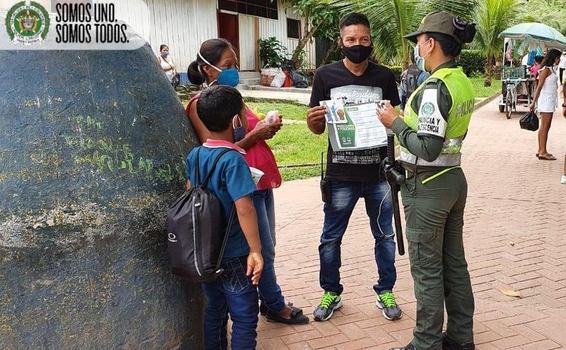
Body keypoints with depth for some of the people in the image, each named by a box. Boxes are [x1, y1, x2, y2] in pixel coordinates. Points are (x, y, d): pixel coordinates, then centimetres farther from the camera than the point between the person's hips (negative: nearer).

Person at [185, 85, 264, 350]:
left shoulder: (194, 155, 1)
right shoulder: (233, 160, -21)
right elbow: (244, 209, -24)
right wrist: (255, 250, -19)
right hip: (233, 254, -7)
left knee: (214, 309, 20)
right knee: (244, 316, 6)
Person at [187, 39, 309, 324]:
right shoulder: (200, 105, -11)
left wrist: (266, 130, 2)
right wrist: (254, 135, -17)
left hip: (262, 181, 8)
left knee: (266, 248, 15)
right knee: (264, 250, 3)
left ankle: (268, 301, 29)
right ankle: (275, 306, 20)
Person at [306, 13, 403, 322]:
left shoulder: (384, 76, 2)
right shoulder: (325, 75, -2)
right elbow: (318, 129, 3)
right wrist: (312, 119, -20)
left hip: (379, 172, 1)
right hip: (341, 174, -1)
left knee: (384, 236, 13)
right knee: (331, 238, 9)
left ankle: (385, 292, 32)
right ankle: (331, 293, 29)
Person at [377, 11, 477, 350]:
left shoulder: (434, 87, -20)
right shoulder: (463, 81, 8)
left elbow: (428, 149, -24)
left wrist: (395, 123, -13)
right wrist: (406, 118, 11)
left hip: (428, 186, -9)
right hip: (455, 178, 9)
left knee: (427, 270, 3)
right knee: (455, 263, 17)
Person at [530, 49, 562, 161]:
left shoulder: (552, 69, 16)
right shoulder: (545, 70, -12)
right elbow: (539, 87, -17)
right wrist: (533, 103, -20)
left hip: (550, 100, 9)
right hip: (546, 100, -9)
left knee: (545, 127, 11)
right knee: (544, 127, -7)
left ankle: (540, 151, 15)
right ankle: (543, 152, -5)